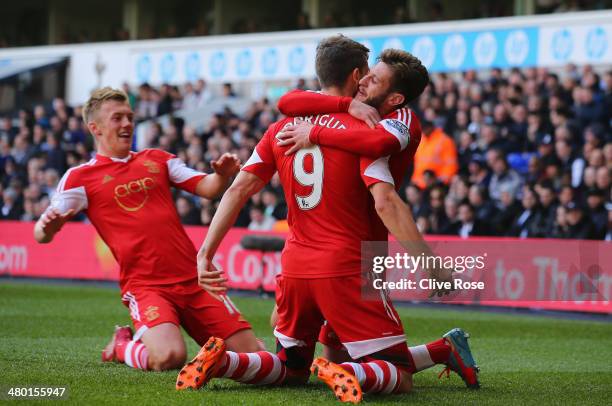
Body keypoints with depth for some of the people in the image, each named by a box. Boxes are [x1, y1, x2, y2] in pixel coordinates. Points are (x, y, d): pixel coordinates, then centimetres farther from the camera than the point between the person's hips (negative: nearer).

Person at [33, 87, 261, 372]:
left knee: (249, 352, 1)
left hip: (194, 279, 5)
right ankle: (123, 346, 4)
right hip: (143, 285, -5)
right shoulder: (80, 177, 4)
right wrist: (47, 227, -28)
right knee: (169, 358, -31)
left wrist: (222, 176, -13)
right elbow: (42, 234, -3)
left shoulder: (157, 160, 17)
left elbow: (207, 188, 10)